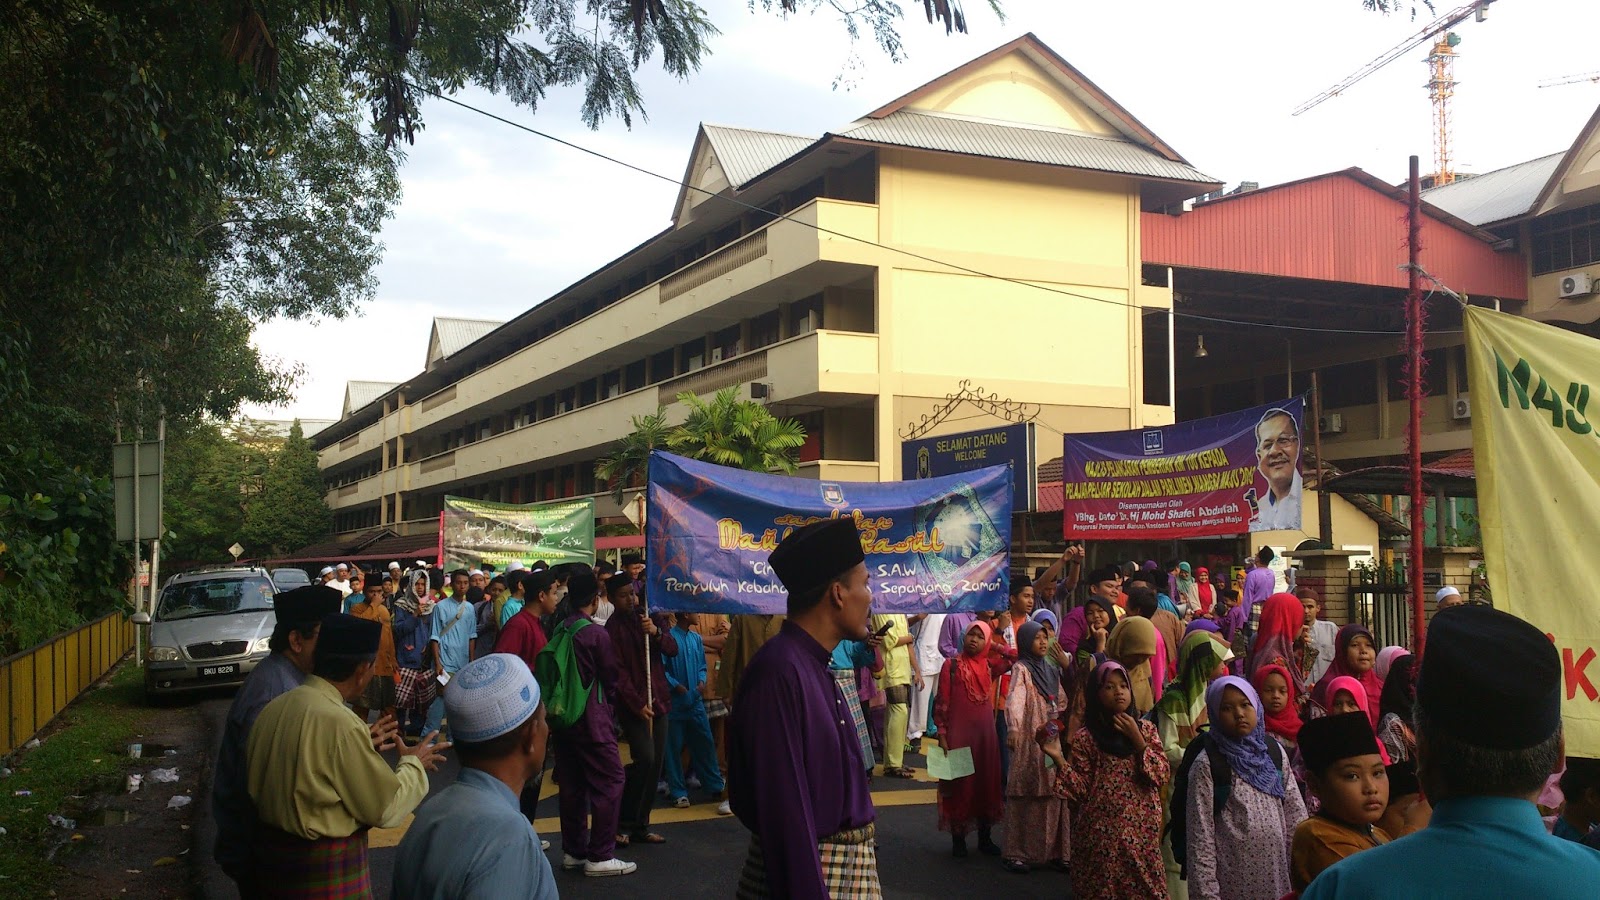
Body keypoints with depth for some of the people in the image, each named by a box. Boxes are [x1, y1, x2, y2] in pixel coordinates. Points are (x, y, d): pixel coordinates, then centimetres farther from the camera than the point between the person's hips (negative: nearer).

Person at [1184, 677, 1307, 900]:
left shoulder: (1275, 753, 5)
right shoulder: (1206, 765, -9)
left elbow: (1296, 815, 9)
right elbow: (1200, 836, -11)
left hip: (1279, 875, 4)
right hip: (1234, 879, -4)